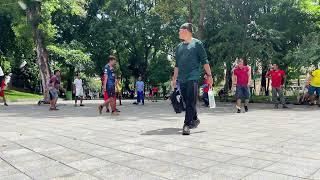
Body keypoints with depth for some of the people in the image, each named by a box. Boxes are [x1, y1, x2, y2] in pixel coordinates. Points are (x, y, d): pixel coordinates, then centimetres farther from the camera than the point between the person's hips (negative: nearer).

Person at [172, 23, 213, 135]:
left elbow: (204, 61, -1)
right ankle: (195, 119, 30)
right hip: (182, 79, 6)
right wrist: (174, 78, 17)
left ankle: (187, 125, -11)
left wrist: (209, 75, -6)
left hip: (193, 77, -6)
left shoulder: (197, 44, 2)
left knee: (191, 103, -10)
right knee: (187, 102, 11)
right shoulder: (179, 47, 18)